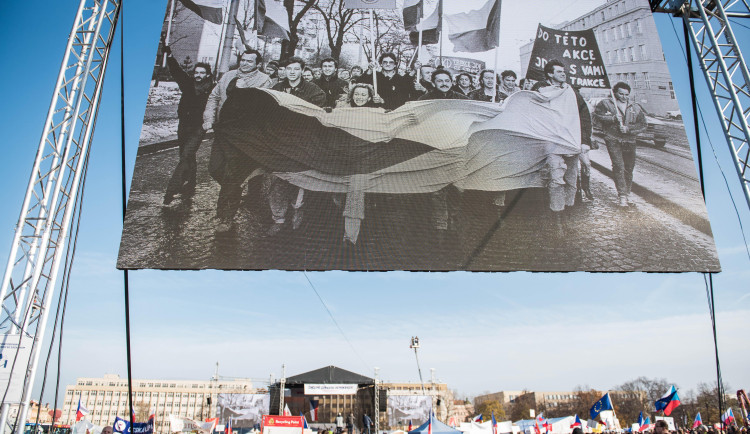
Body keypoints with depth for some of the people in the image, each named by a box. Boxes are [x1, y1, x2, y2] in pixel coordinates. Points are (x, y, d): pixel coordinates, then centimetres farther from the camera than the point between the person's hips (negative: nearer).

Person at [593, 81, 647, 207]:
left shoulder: (636, 108, 14)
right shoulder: (606, 103, 6)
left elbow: (643, 125, 9)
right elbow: (597, 114, -4)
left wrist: (628, 128, -8)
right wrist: (613, 118, -14)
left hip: (630, 141, 4)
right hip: (613, 140, -4)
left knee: (629, 168, 7)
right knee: (619, 166, -15)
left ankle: (627, 193, 22)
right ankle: (622, 195, -15)